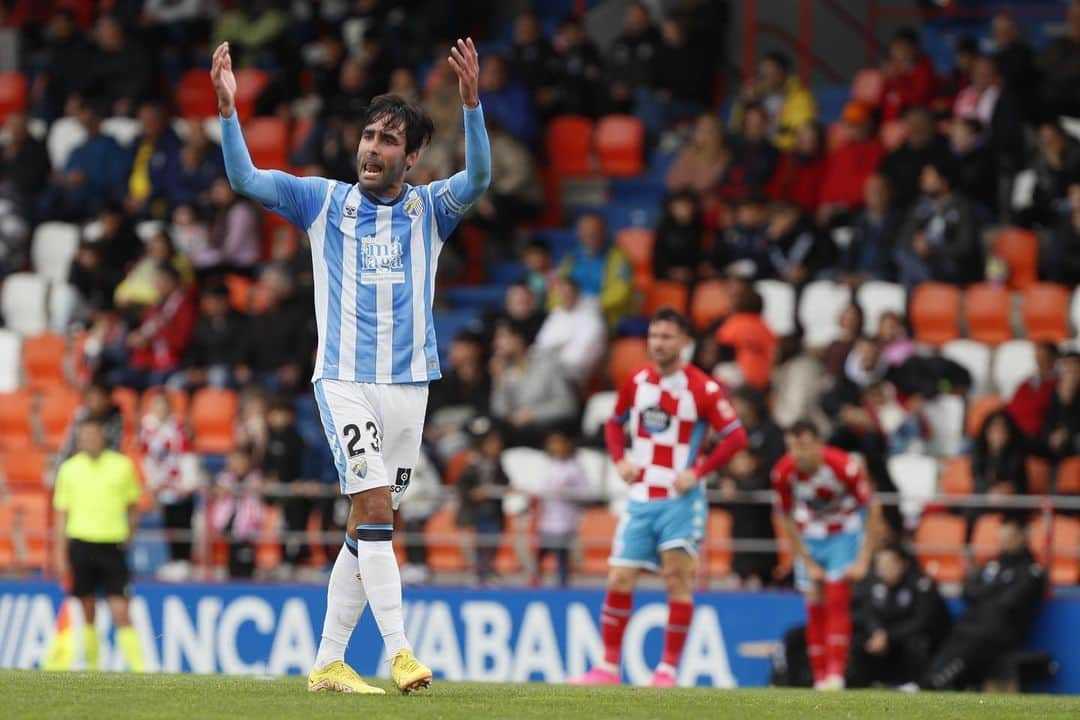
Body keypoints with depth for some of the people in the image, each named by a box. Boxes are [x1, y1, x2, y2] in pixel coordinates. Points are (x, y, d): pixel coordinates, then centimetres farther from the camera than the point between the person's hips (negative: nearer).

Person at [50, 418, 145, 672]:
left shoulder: (122, 466, 3)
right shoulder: (69, 469, 5)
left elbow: (133, 505, 15)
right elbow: (61, 514, 8)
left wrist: (129, 531, -1)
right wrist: (60, 556, 3)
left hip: (112, 546, -1)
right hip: (81, 544, 1)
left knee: (121, 613, -10)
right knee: (88, 615, 6)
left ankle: (139, 669, -11)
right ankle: (93, 668, 17)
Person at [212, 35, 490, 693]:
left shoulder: (430, 208, 5)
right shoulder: (324, 201, 5)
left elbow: (478, 177, -13)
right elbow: (246, 179, -3)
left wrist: (472, 102, -28)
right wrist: (229, 109, -18)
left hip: (408, 384, 2)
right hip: (344, 380, -2)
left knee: (369, 527, 5)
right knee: (374, 509, -16)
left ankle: (328, 662, 11)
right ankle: (398, 651, -18)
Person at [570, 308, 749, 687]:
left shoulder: (702, 388, -9)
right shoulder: (636, 382, 6)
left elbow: (736, 437, -10)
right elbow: (615, 423, 21)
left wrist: (697, 472, -16)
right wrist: (620, 460, 4)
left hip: (681, 499, -4)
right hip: (641, 497, 4)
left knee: (677, 577, -9)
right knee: (619, 580, 1)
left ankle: (668, 668, -3)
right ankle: (609, 666, 10)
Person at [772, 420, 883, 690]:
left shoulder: (844, 466, -28)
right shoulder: (784, 473, -20)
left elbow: (872, 510, -17)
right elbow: (787, 520, -4)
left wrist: (863, 561, -17)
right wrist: (808, 564, -5)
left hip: (845, 533, -3)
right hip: (810, 536, 3)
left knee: (837, 600, -16)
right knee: (815, 607, -2)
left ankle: (835, 674, -20)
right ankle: (820, 679, 3)